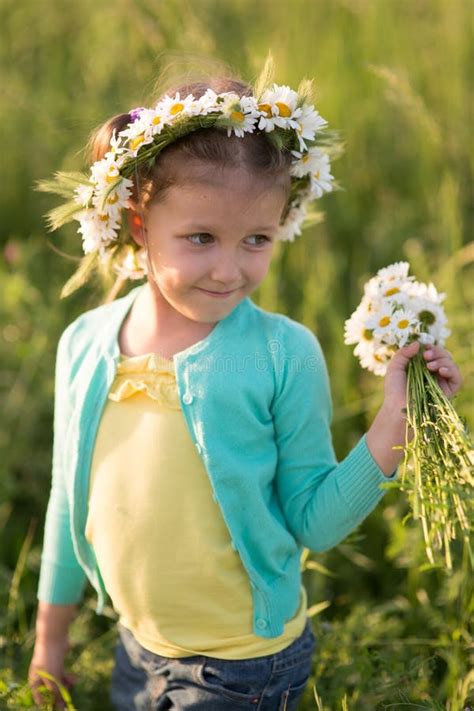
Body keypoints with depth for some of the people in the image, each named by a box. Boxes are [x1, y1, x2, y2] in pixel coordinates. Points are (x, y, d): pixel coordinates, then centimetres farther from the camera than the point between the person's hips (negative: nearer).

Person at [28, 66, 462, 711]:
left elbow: (312, 523, -13)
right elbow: (72, 498, 4)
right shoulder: (86, 343, -8)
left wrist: (391, 428, -26)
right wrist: (51, 634, 13)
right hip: (138, 650, 4)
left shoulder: (284, 355, -18)